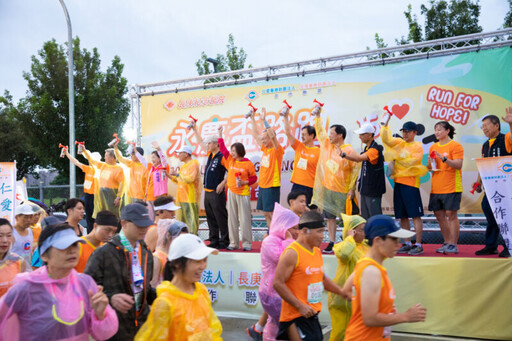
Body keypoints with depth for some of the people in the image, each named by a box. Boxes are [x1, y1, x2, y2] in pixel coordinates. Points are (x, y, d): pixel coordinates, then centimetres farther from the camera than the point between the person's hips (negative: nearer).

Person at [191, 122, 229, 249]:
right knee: (210, 218, 11)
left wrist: (222, 184, -19)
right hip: (207, 192, 9)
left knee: (221, 217, -4)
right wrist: (195, 129, 29)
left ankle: (224, 241, 1)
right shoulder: (210, 154, 13)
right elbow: (201, 142, 28)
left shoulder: (222, 156, -11)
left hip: (216, 192, -9)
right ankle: (214, 241, 18)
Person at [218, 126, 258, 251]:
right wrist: (220, 134, 12)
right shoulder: (230, 160, 9)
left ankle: (247, 243, 3)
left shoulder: (248, 164, -5)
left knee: (245, 219, -4)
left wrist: (244, 182, -16)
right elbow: (223, 149, 12)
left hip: (243, 193, -5)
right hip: (231, 192, 5)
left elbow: (254, 178, 0)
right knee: (232, 218, 6)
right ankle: (233, 243, 13)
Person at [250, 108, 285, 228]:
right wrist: (252, 119, 16)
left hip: (272, 187, -8)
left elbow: (272, 135, -25)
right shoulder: (265, 149, 12)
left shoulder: (277, 150, -9)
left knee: (272, 214, -8)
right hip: (263, 186, 8)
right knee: (266, 214, 10)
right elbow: (255, 134, 18)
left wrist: (264, 120, -26)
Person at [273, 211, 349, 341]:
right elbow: (278, 283, -20)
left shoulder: (317, 251, 11)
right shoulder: (292, 253, -16)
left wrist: (343, 293, 17)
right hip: (296, 317, -9)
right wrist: (300, 306, -21)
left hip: (312, 314, 9)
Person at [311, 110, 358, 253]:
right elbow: (320, 130, 17)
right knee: (330, 217, 10)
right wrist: (317, 115, 12)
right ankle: (331, 243, 18)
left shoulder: (349, 150, -10)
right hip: (326, 188, 6)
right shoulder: (326, 144, 7)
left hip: (342, 191, -5)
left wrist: (352, 189, -13)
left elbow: (355, 170, -9)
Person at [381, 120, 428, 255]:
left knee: (415, 215, -4)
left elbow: (412, 161, -12)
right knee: (402, 216, 8)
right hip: (398, 182, 6)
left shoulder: (417, 146, 1)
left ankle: (418, 245, 0)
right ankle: (407, 244, 16)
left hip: (411, 183, -6)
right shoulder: (399, 143, 16)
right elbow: (386, 140, 1)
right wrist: (385, 124, -9)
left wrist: (396, 156, -6)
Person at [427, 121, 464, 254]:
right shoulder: (433, 147, 14)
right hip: (436, 187, 6)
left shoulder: (455, 146, -4)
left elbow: (458, 165, -13)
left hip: (451, 187, -6)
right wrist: (430, 163, -5)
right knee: (439, 215, 8)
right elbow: (429, 167, 17)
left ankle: (453, 245, 1)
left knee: (451, 214, -6)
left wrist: (444, 158, -24)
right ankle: (447, 243, 20)